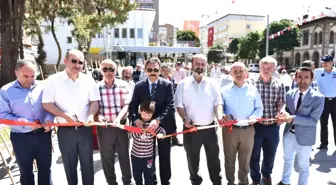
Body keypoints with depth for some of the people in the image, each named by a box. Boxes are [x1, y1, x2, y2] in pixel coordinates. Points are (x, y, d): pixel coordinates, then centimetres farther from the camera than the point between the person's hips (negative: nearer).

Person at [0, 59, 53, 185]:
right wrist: (25, 123, -20)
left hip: (43, 134, 2)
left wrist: (48, 119, -15)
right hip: (21, 138, -1)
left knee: (45, 168, 16)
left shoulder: (42, 87, 0)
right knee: (26, 171, 16)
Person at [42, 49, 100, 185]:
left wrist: (91, 115, -17)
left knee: (87, 163, 13)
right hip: (65, 130, -1)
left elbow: (94, 101, 3)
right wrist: (65, 116, -19)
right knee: (69, 164, 14)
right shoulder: (54, 80, -7)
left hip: (85, 129, 2)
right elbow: (46, 104, -7)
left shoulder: (88, 80, 0)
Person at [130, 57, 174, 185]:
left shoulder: (168, 85, -7)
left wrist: (158, 120, -30)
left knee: (164, 157, 13)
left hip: (163, 126, -2)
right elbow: (133, 105, -4)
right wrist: (136, 119, -24)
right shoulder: (139, 86, 0)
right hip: (146, 126, 2)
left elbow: (170, 106, -16)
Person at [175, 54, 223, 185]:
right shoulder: (183, 84, -1)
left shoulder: (212, 83, 2)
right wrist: (185, 119, -16)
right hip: (191, 127, -1)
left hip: (209, 127, 1)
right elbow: (179, 105, -1)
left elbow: (218, 103, 0)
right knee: (192, 158, 14)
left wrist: (219, 117, -18)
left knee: (213, 157, 14)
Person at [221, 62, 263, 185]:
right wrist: (224, 116, -18)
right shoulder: (224, 90, 1)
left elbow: (259, 108, 7)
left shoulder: (253, 90, 5)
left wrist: (254, 117, -13)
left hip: (248, 130, 1)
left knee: (245, 160, 17)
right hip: (230, 129, -1)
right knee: (229, 159, 13)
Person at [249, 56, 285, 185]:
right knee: (254, 155, 12)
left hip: (273, 126, 3)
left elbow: (280, 102, 7)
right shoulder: (251, 82, -9)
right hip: (255, 125, -3)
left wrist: (279, 113, -12)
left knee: (270, 154, 21)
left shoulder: (279, 84, 0)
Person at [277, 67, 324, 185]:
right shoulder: (290, 94, -2)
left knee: (303, 166, 15)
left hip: (304, 137, -5)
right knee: (287, 160, 25)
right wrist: (285, 115, -17)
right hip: (288, 134, 5)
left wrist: (293, 119, -31)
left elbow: (313, 120, -20)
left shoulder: (318, 98, -16)